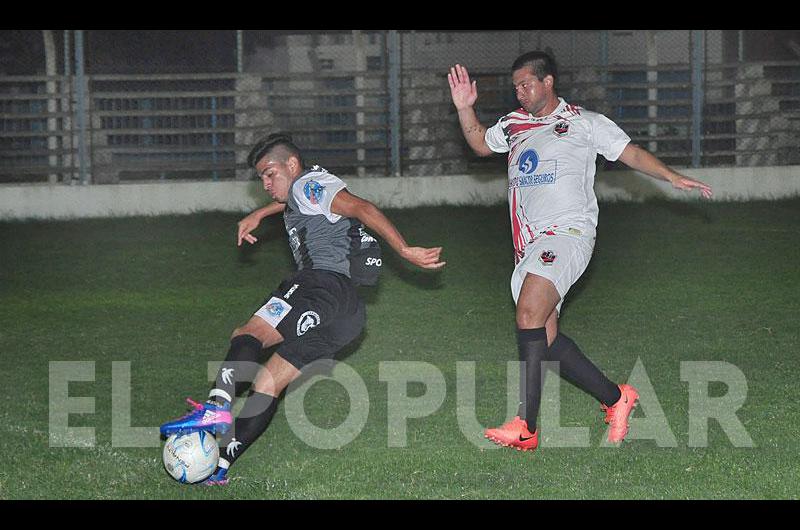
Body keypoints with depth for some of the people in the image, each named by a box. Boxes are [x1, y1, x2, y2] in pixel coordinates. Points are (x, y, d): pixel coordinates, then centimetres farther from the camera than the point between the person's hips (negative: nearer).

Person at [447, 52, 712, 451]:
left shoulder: (584, 122, 5)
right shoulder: (513, 125, 21)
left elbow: (630, 153, 9)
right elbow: (480, 144, 37)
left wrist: (673, 178, 0)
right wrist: (465, 109, 21)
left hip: (568, 231, -7)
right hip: (528, 245, 7)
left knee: (530, 313, -26)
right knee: (546, 339, 1)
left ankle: (526, 426, -32)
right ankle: (616, 398, 17)